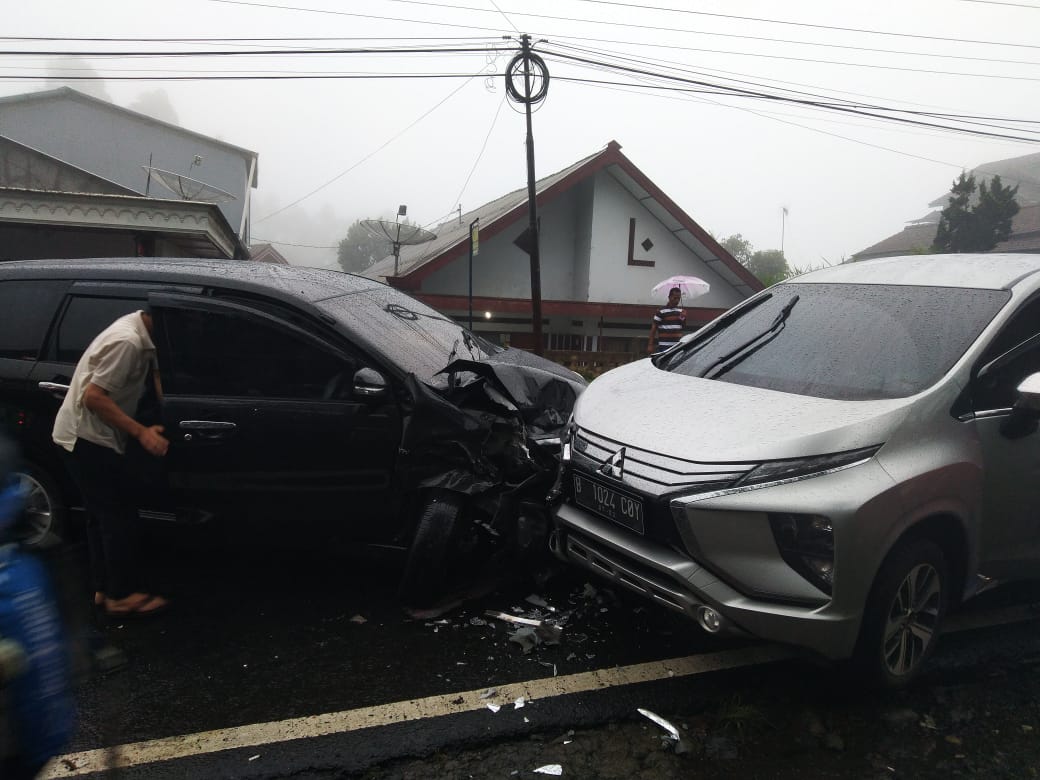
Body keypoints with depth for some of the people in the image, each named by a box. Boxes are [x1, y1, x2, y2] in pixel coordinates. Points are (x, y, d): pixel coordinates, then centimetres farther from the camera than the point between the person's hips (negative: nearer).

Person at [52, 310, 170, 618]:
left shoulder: (139, 332, 5)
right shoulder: (127, 341, -25)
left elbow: (153, 376, 9)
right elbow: (93, 397, -27)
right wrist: (141, 432, -25)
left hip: (91, 436, 10)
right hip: (87, 437, -10)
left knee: (103, 515, 15)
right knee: (120, 516, -3)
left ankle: (105, 589, 24)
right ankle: (124, 595, 6)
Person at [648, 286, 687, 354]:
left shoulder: (680, 310, 10)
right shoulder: (661, 311, -6)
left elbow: (683, 326, 18)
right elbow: (653, 328, -5)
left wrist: (683, 317, -2)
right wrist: (650, 345, -10)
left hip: (677, 346, 5)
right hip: (664, 346, -5)